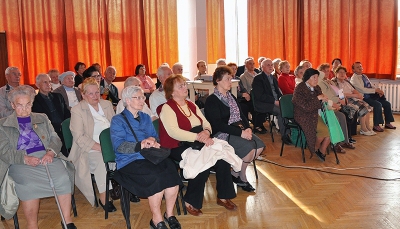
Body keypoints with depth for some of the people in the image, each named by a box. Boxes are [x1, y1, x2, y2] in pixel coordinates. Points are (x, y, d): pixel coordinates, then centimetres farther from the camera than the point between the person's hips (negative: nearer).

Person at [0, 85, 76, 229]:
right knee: (29, 185, -35)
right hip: (20, 162, -2)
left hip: (46, 156, 2)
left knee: (63, 178, -29)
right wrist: (25, 159, -17)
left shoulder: (42, 118, 22)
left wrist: (51, 153, -11)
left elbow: (55, 139, 13)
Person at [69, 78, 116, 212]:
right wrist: (100, 147, -21)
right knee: (103, 160, -35)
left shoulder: (107, 104, 15)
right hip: (90, 150, -4)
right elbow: (79, 137, -9)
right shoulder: (77, 110, 0)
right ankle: (103, 198, -19)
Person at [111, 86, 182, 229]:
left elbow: (156, 137, 17)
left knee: (172, 170, -26)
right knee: (157, 176, -32)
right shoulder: (118, 120, 3)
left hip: (149, 157, 5)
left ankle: (169, 214, -10)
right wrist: (141, 145, -25)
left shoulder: (145, 118, 21)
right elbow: (119, 146, -10)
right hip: (129, 161, -5)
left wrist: (153, 140, -8)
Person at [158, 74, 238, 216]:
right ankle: (191, 202, -11)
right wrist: (199, 137, -26)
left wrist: (206, 131, -14)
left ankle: (223, 196, 0)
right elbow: (174, 132, -22)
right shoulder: (167, 108, -8)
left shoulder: (191, 105, 16)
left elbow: (206, 123, 10)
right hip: (176, 148, -7)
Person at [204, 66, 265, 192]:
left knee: (260, 146, -12)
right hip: (222, 134, -8)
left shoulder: (231, 97, 17)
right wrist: (240, 132, -22)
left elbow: (241, 115, 15)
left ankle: (237, 172, 4)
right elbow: (218, 125, -16)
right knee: (249, 147, -26)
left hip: (239, 130, 8)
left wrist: (247, 128, -7)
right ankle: (241, 176, 1)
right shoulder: (211, 100, -8)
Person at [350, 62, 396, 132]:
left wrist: (379, 90, -6)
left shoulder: (364, 76, 17)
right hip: (364, 98, -9)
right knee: (378, 104, -28)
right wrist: (375, 90, -18)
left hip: (372, 95, 9)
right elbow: (362, 90, -20)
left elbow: (371, 86, 15)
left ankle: (387, 123, 11)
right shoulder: (354, 78, -10)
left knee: (387, 103, 0)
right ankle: (376, 126, -20)